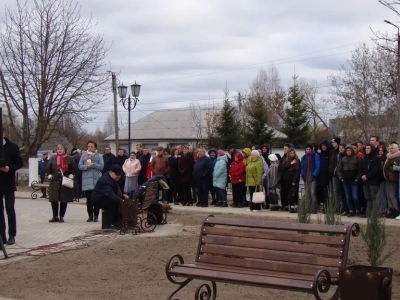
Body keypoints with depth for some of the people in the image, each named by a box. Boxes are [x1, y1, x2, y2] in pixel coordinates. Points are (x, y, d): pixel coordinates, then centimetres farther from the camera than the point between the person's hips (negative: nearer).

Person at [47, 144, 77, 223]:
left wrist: (71, 176, -7)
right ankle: (55, 217, 10)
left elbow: (74, 169, 6)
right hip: (54, 182, 1)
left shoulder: (69, 159, 3)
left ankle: (61, 216, 11)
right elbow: (48, 169, 14)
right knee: (54, 200, 0)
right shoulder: (53, 159, 9)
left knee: (64, 200, 2)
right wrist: (49, 176, -1)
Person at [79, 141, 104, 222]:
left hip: (96, 179, -2)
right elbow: (80, 166, 6)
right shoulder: (84, 156, 14)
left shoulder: (99, 156, 7)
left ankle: (96, 216, 4)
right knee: (88, 199, 4)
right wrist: (86, 166, -12)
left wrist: (92, 165, -13)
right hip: (86, 179, 2)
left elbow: (101, 166, -3)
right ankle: (90, 216, 10)